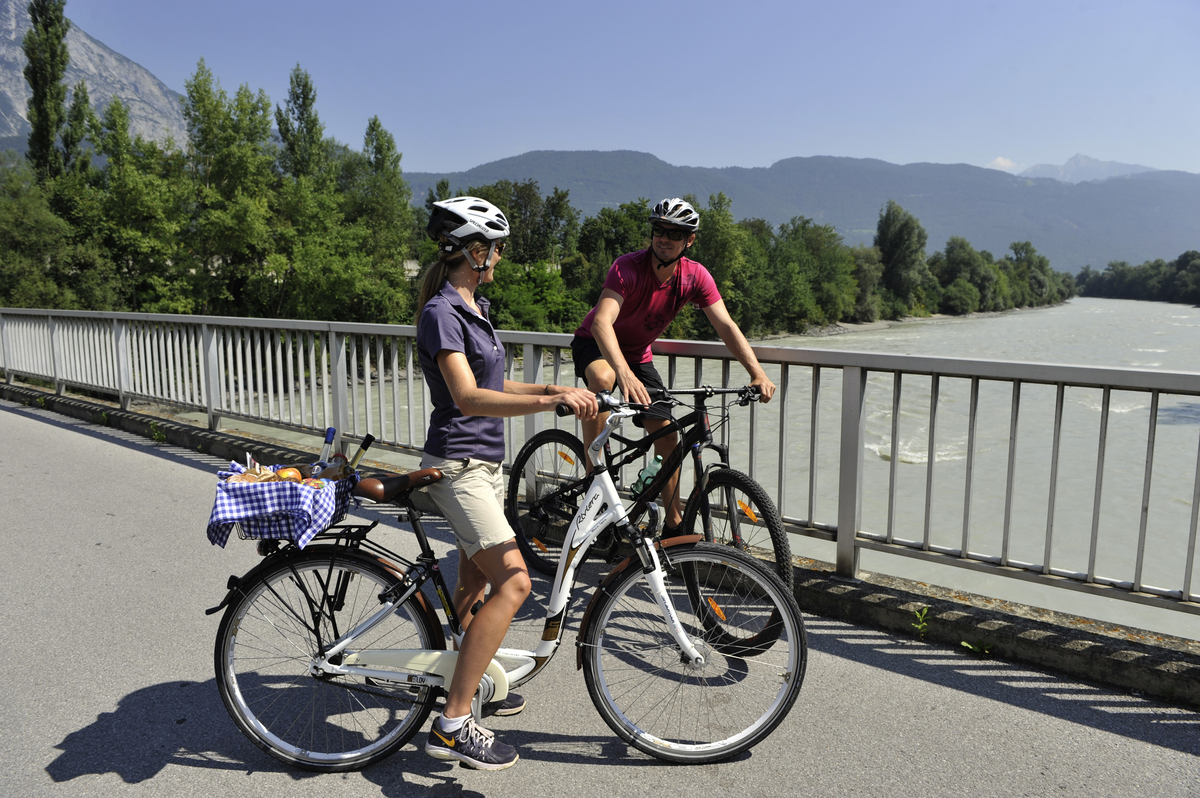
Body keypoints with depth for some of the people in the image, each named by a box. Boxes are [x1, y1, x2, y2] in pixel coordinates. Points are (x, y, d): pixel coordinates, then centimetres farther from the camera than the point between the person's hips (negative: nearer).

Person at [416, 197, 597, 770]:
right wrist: (549, 402, -37)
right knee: (513, 581, -17)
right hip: (457, 465, -10)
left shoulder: (474, 307, 14)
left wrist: (557, 389, 11)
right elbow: (468, 398, -29)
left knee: (475, 583, 19)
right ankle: (452, 724, -10)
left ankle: (470, 685, 37)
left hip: (485, 461, 10)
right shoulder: (441, 312, -17)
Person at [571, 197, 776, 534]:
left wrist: (758, 373, -35)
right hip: (595, 343, -4)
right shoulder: (628, 267, -31)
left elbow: (726, 325, -20)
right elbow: (602, 321, -45)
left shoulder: (695, 276, -17)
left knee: (667, 433, -3)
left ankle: (674, 524, 11)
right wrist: (625, 374, -62)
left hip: (638, 353, 5)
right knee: (603, 379, -40)